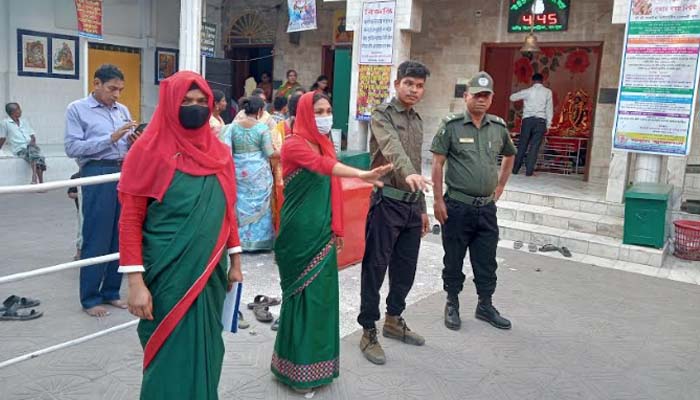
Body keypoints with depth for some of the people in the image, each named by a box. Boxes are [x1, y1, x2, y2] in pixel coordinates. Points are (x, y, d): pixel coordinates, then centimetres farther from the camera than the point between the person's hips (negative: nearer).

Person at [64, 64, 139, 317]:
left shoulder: (123, 110, 16)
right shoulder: (77, 109, 2)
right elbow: (72, 147, -9)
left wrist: (134, 142, -7)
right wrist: (110, 138, -14)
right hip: (98, 174, -5)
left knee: (120, 237, 8)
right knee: (96, 239, 0)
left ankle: (111, 292, 21)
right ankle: (90, 299, 12)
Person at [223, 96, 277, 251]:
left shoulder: (233, 126, 0)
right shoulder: (263, 127, -8)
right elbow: (269, 153, -6)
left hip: (239, 171, 3)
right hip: (259, 172, -3)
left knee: (240, 205, 13)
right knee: (260, 206, 8)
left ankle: (240, 241, 18)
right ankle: (259, 241, 14)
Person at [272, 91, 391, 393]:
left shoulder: (326, 144, 12)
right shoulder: (294, 144, -13)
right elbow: (321, 165, -33)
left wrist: (337, 229, 11)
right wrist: (362, 174, -48)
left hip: (322, 231, 7)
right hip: (299, 231, -7)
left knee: (322, 292, 11)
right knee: (304, 294, 0)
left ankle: (316, 360, 27)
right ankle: (297, 367, 14)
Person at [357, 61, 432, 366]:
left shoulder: (417, 120, 17)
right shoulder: (382, 115, -6)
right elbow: (391, 147, -28)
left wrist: (422, 208, 20)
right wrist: (409, 173, -47)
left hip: (411, 204, 7)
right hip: (387, 201, -7)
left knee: (406, 268, 14)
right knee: (375, 268, 0)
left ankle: (394, 320, 33)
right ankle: (368, 332, 11)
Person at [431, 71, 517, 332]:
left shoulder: (499, 127, 6)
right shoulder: (451, 126, -7)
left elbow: (509, 157, 23)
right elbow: (437, 164, -7)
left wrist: (500, 187, 17)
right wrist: (438, 200, -10)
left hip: (486, 207, 4)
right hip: (457, 206, -4)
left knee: (487, 261, 12)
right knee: (454, 259, 9)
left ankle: (485, 306, 29)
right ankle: (452, 305, 25)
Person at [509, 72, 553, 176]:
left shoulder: (527, 91, 5)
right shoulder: (547, 92, 5)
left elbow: (512, 97, 14)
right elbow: (549, 109, 2)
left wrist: (522, 96, 33)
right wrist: (548, 125, 5)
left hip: (527, 119, 1)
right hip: (540, 121, -1)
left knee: (522, 145, 6)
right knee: (534, 146, -1)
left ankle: (515, 169, 7)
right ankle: (529, 171, -5)